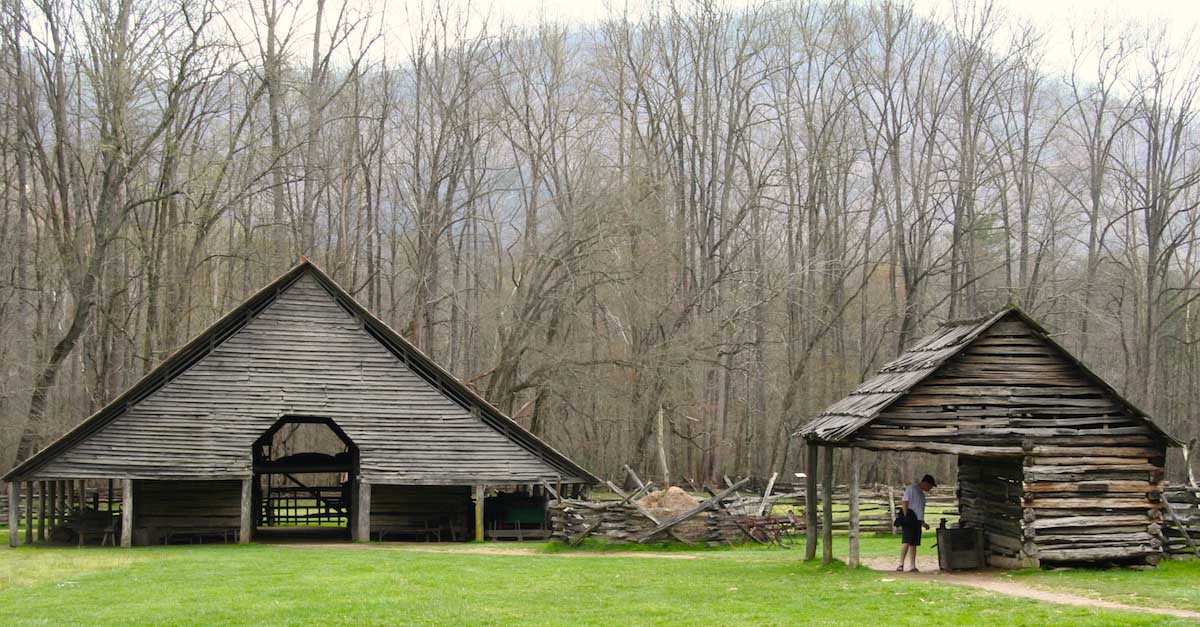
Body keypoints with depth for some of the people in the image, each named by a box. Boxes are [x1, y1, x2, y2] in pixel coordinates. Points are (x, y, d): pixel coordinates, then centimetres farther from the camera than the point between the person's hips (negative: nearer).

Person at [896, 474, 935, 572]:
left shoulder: (921, 493, 24)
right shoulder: (912, 489, -3)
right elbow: (904, 503, -11)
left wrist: (923, 522, 29)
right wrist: (906, 517, -18)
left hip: (917, 520, 9)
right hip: (909, 520, -9)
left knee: (914, 544, 5)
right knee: (907, 542, -17)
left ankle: (912, 566, 4)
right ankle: (901, 564, -21)